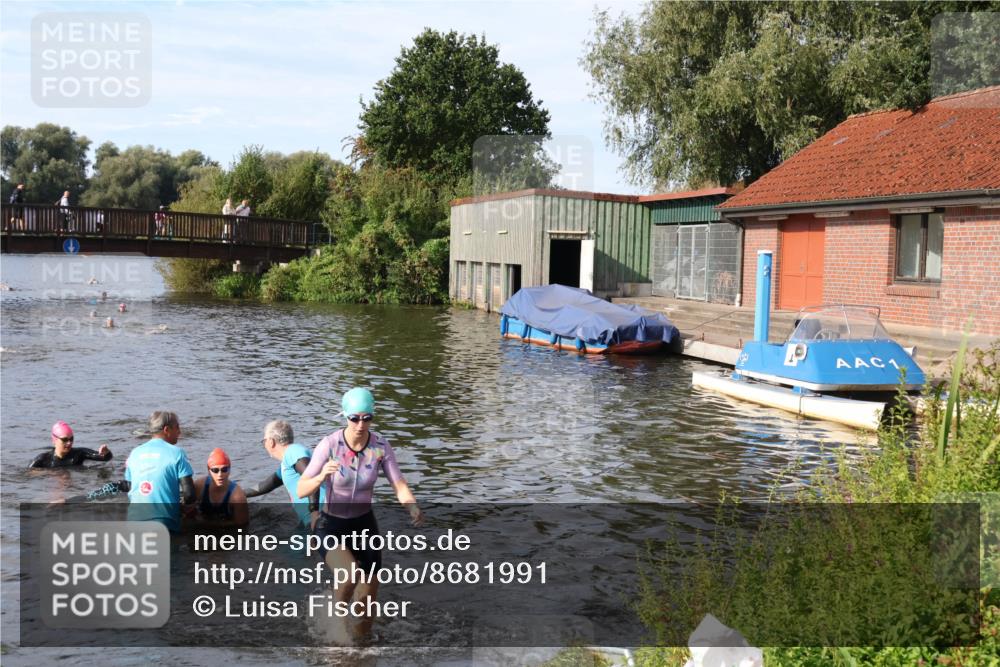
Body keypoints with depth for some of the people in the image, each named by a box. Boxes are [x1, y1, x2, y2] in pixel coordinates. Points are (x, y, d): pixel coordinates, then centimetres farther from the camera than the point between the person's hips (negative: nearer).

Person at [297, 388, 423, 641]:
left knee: (368, 599, 9)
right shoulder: (328, 445, -22)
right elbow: (302, 491, -22)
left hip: (365, 525, 3)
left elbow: (400, 487, -16)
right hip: (330, 527, -3)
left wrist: (414, 508, -37)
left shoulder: (381, 446, -14)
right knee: (350, 575, -32)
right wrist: (322, 475, -43)